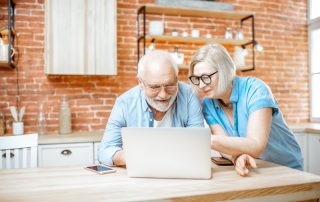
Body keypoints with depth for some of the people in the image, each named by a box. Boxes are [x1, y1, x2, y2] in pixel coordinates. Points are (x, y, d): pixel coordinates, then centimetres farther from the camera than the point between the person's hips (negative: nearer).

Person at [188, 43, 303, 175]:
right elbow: (225, 145, -13)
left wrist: (208, 140, -39)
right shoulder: (208, 104, -7)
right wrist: (238, 157, -34)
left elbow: (256, 146, -29)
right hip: (245, 171, 3)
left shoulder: (255, 89, -20)